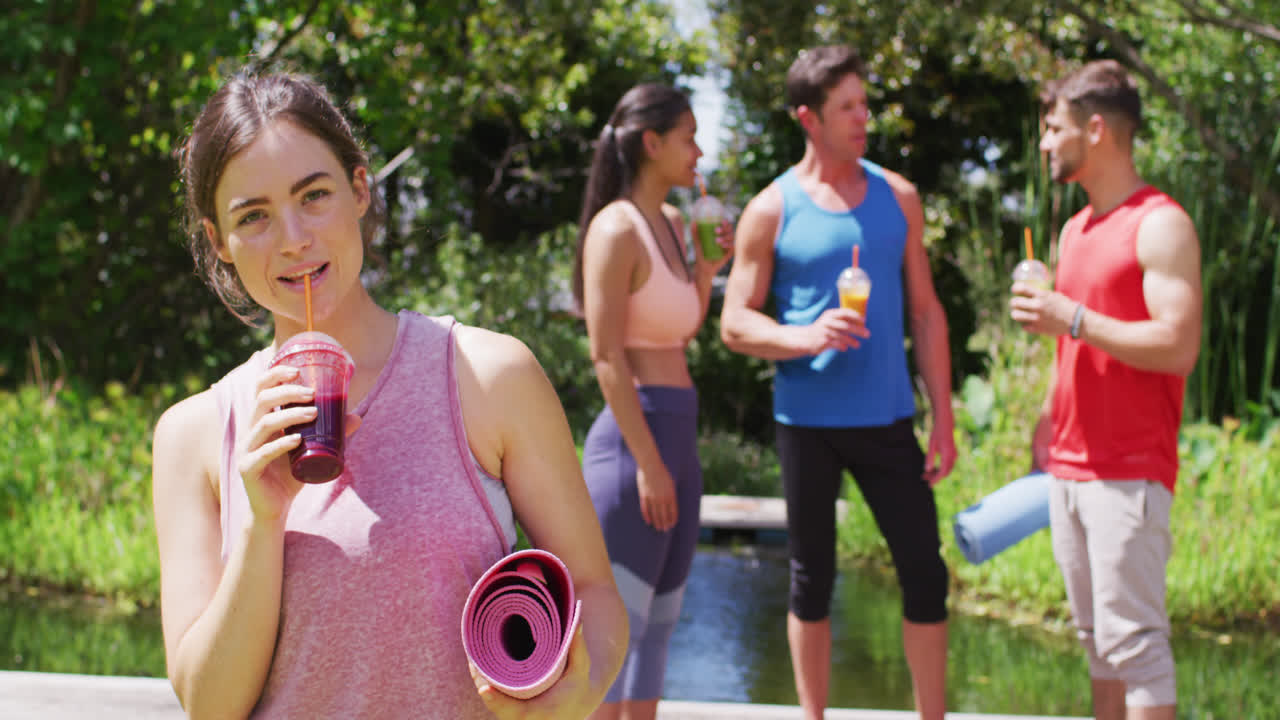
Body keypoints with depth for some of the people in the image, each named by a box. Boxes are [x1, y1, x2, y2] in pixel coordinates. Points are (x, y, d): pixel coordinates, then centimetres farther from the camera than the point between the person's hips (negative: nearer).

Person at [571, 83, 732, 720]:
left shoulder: (670, 223, 14)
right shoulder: (616, 229, -11)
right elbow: (606, 358, -16)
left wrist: (708, 268, 10)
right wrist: (648, 464, -18)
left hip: (677, 440, 9)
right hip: (632, 438, -9)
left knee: (659, 621, 12)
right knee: (616, 626, -8)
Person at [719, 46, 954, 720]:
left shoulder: (897, 197, 8)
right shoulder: (772, 210, -1)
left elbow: (925, 311, 10)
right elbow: (735, 322, -1)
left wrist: (943, 419, 5)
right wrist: (806, 336, -20)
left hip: (887, 418, 2)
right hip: (807, 419, -2)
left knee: (925, 572, 0)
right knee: (812, 579, 6)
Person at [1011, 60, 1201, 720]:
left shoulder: (1159, 225, -9)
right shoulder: (1075, 230, 17)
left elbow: (1177, 346, -19)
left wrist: (1071, 318, -19)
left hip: (1129, 473, -8)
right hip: (1068, 468, 8)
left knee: (1134, 636, -9)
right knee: (1096, 635, 10)